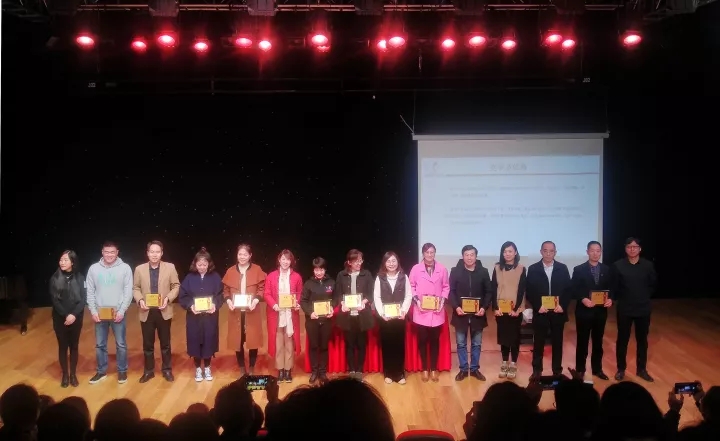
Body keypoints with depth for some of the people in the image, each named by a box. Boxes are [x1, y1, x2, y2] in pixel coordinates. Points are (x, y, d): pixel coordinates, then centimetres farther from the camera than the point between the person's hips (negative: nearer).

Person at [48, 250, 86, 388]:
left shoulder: (79, 278, -4)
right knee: (62, 346, 7)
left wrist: (74, 315, -18)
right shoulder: (55, 278, -4)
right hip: (60, 318, 0)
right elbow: (54, 300, -7)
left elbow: (83, 299, -6)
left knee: (74, 346, 9)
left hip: (76, 318, 0)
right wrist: (66, 315, -16)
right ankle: (65, 375, 18)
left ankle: (73, 374, 20)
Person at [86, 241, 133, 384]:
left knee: (121, 344, 7)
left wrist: (122, 311, -12)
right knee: (100, 345, 11)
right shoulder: (94, 269, 1)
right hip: (99, 313, 2)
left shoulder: (125, 268, -5)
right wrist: (93, 311, -5)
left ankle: (122, 371, 20)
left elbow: (128, 292, -6)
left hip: (118, 313, -2)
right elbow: (90, 292, 3)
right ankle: (101, 372, 25)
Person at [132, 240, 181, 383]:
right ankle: (149, 371, 23)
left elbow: (176, 286, 1)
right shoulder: (139, 269, 1)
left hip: (164, 311, -1)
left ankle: (167, 370, 23)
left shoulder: (170, 267, -2)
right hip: (146, 312, 1)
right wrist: (140, 300, -13)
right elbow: (136, 288, 5)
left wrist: (168, 298, -15)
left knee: (165, 343, 10)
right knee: (147, 344, 10)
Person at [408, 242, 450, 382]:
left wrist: (443, 300, -7)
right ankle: (425, 369, 17)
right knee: (422, 340, 4)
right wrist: (416, 300, -11)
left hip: (437, 311, 1)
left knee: (435, 340, 7)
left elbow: (446, 287, 6)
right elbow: (411, 287, 2)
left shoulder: (442, 269, 0)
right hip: (421, 311, -1)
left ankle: (434, 369, 19)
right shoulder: (416, 268, -2)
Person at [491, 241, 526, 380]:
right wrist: (495, 308, -8)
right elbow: (493, 289, 1)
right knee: (503, 336, 8)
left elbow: (521, 291, -5)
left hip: (516, 310, -2)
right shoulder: (497, 268, 2)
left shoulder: (521, 269, -2)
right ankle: (504, 364, 18)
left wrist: (516, 308, -12)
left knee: (515, 337, 4)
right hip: (500, 309, 2)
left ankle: (513, 365, 13)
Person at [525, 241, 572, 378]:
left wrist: (562, 305, -10)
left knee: (557, 342, 8)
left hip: (558, 312, 1)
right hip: (540, 312, -1)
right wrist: (538, 306, -14)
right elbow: (529, 292, -2)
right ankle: (537, 371, 15)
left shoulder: (563, 268, 4)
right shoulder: (533, 269, 0)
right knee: (538, 343, 5)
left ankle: (557, 371, 19)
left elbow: (568, 290, 3)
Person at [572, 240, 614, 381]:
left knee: (598, 342, 13)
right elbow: (574, 290, -7)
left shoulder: (607, 270, 6)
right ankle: (580, 369, 16)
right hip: (584, 311, -3)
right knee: (582, 342, 6)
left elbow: (611, 288, 7)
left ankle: (597, 369, 24)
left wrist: (610, 299, -12)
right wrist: (583, 299, -22)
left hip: (601, 311, 3)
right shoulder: (579, 269, -4)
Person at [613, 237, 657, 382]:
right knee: (622, 340, 7)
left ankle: (642, 369, 23)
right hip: (624, 309, -1)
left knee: (642, 340, 11)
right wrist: (620, 298, -2)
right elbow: (614, 286, 0)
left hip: (643, 309, 2)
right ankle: (621, 369, 20)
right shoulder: (618, 265, -8)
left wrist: (646, 296, 4)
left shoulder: (648, 265, -3)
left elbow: (653, 284, 9)